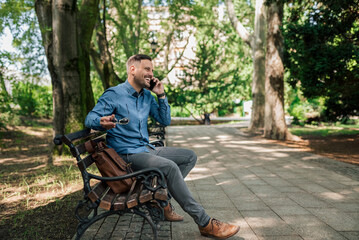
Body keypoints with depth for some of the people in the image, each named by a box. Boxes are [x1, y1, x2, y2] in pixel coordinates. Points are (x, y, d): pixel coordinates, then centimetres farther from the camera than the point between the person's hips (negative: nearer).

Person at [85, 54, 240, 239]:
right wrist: (102, 122, -35)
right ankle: (205, 224, -25)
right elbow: (90, 118, -11)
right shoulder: (113, 95, -7)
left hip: (147, 149, 9)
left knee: (190, 156, 5)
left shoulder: (147, 96, 13)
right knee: (169, 166, -32)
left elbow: (165, 121, 14)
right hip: (128, 154, -8)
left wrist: (161, 95, 2)